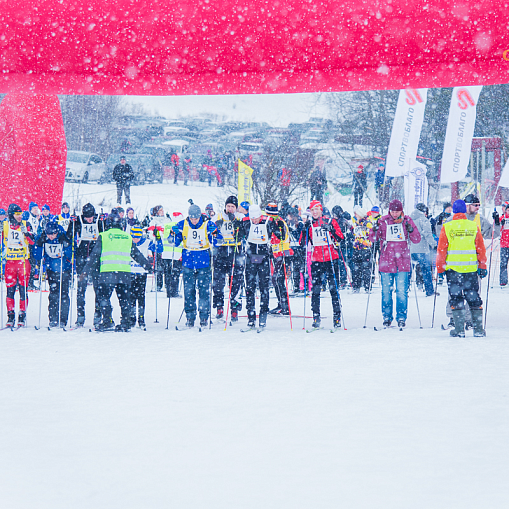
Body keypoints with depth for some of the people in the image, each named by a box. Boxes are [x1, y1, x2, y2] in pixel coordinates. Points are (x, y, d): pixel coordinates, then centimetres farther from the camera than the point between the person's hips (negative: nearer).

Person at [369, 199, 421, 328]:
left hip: (402, 263, 0)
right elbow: (373, 238, 6)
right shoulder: (383, 221, 2)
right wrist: (374, 230, -14)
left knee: (402, 291, -2)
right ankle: (387, 317, 15)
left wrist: (411, 230, -15)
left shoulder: (407, 221, 3)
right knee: (386, 291, 5)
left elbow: (416, 240, 3)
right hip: (386, 262, 1)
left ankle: (401, 317, 7)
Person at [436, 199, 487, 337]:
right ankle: (478, 328, 7)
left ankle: (459, 329, -1)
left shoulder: (447, 227, -2)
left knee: (456, 298, 4)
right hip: (471, 269, 2)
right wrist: (482, 267, 13)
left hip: (453, 268, -2)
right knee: (473, 298, 9)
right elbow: (481, 248, 6)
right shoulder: (474, 226, 3)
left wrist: (440, 268, 8)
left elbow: (441, 250, -1)